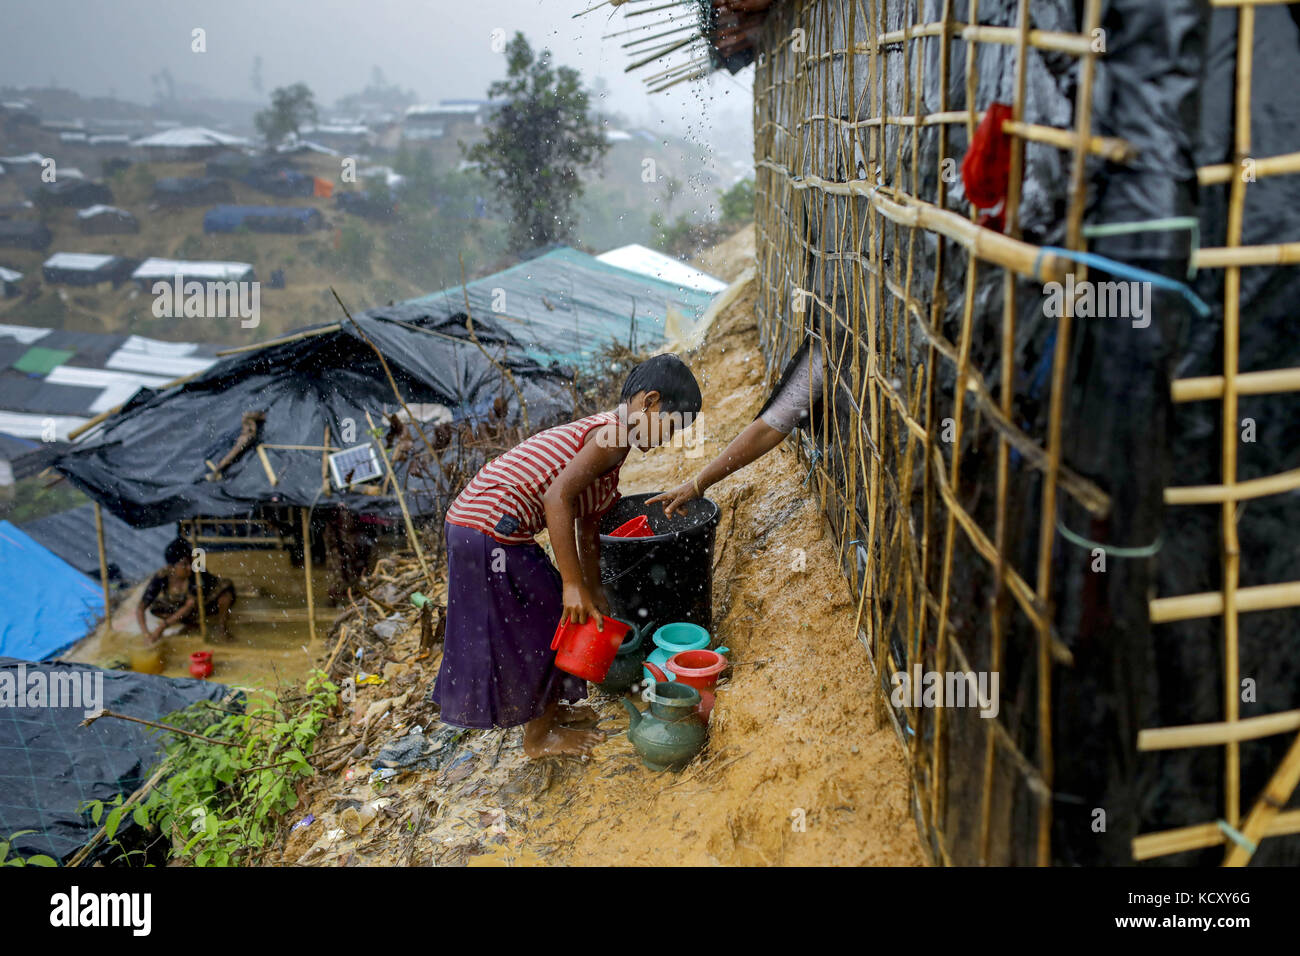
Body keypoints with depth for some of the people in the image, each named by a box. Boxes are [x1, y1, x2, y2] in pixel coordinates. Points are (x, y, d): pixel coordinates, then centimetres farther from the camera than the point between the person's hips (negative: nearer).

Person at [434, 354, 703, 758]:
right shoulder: (613, 434, -12)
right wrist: (574, 585, -21)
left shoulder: (600, 432, 18)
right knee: (543, 622, 5)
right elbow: (558, 498, -25)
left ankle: (546, 707, 41)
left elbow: (588, 527, 25)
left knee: (547, 615, 23)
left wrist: (594, 594, 30)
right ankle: (539, 737, 22)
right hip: (493, 527, -10)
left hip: (472, 521, 10)